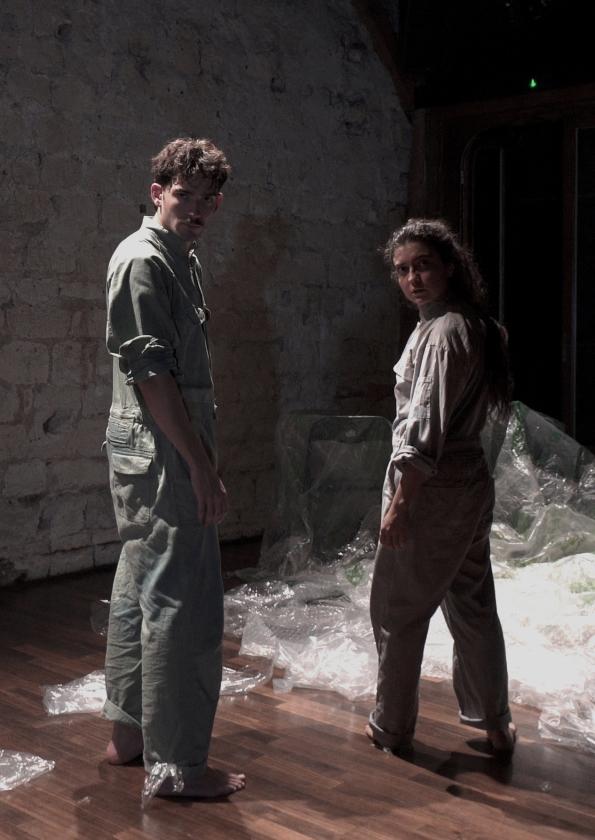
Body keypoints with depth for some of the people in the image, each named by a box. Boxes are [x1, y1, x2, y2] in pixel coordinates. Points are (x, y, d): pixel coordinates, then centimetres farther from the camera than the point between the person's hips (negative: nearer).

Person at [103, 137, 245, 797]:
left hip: (147, 456, 11)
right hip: (163, 456, -11)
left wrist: (197, 457, 20)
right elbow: (150, 372, -20)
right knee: (184, 605, -5)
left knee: (140, 590, 16)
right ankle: (178, 763, 6)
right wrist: (200, 465, -20)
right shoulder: (143, 259, -13)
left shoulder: (177, 258, 17)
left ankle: (128, 731, 30)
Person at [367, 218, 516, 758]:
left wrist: (399, 503, -22)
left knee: (397, 610, 4)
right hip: (470, 485, 10)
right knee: (472, 604, 17)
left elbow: (425, 427, -23)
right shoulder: (474, 325, 13)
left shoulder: (443, 332, -17)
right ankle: (495, 724, 27)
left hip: (431, 490, -9)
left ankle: (392, 728, 17)